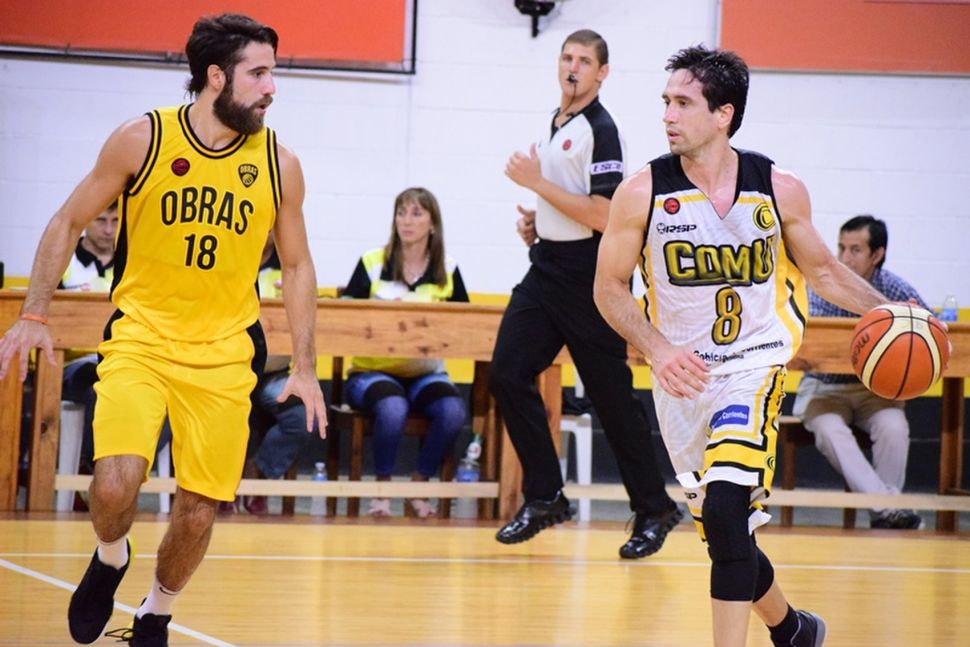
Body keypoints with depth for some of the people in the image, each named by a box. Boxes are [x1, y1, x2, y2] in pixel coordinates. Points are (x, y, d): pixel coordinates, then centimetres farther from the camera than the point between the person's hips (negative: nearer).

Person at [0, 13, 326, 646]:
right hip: (140, 338, -2)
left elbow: (297, 266, 10)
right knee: (116, 486, -22)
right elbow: (68, 224, 2)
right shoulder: (143, 140, -8)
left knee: (198, 512, 2)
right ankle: (110, 559, 12)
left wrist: (305, 368, 6)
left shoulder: (279, 166, -2)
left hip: (224, 355, 2)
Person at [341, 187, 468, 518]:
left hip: (425, 373, 2)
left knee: (453, 411, -30)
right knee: (393, 408, -36)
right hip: (372, 370, -2)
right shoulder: (371, 263, 2)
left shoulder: (448, 271, 7)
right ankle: (381, 493, -18)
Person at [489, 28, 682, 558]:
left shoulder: (600, 130, -14)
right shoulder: (555, 124, 13)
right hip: (547, 270, 8)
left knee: (611, 396, -2)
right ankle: (544, 499, 7)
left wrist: (537, 182, -19)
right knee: (507, 375, -2)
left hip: (588, 280, -8)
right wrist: (536, 220, 10)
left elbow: (602, 216, -22)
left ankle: (653, 510, 11)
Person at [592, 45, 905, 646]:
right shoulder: (644, 192, -9)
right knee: (723, 531, 11)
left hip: (755, 363, -2)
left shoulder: (779, 189, -7)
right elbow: (610, 288, -2)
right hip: (682, 374, 2)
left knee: (724, 512, -23)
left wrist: (887, 312, -6)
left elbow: (822, 269, 9)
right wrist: (658, 349, -18)